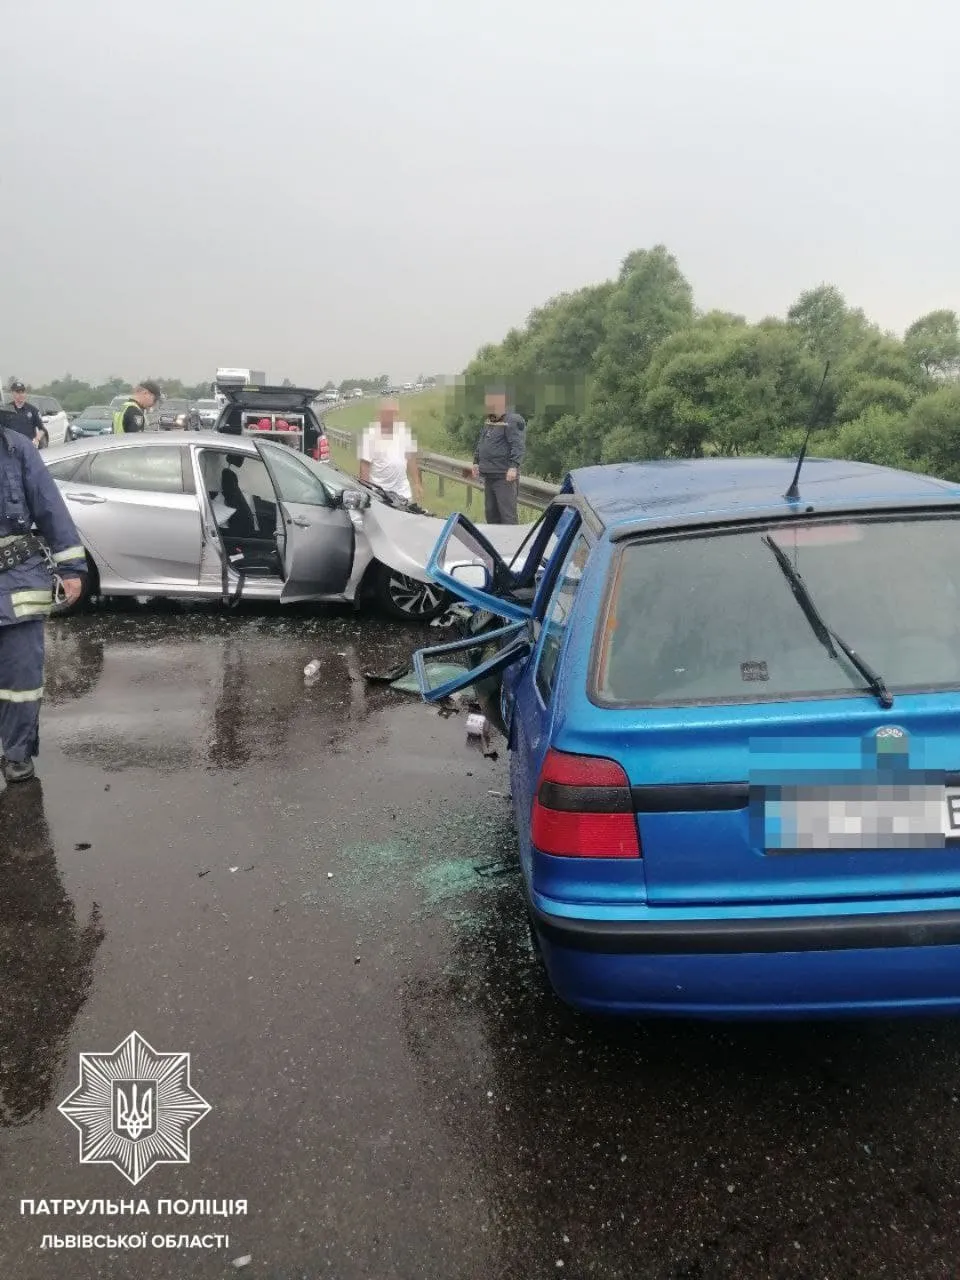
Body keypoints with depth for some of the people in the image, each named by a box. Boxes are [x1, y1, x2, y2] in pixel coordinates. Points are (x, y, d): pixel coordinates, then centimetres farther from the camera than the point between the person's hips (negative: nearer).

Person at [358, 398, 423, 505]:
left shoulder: (404, 432, 5)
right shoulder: (370, 435, -10)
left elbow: (411, 460, 12)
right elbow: (364, 466, -10)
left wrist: (418, 484, 9)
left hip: (403, 492, 5)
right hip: (379, 492, -5)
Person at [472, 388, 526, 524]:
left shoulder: (512, 422, -10)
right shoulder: (487, 422, 17)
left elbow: (518, 446, -18)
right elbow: (480, 444, 27)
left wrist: (513, 466, -26)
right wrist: (476, 462, 20)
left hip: (504, 477, -9)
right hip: (489, 476, 9)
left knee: (507, 514, -10)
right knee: (490, 512, 15)